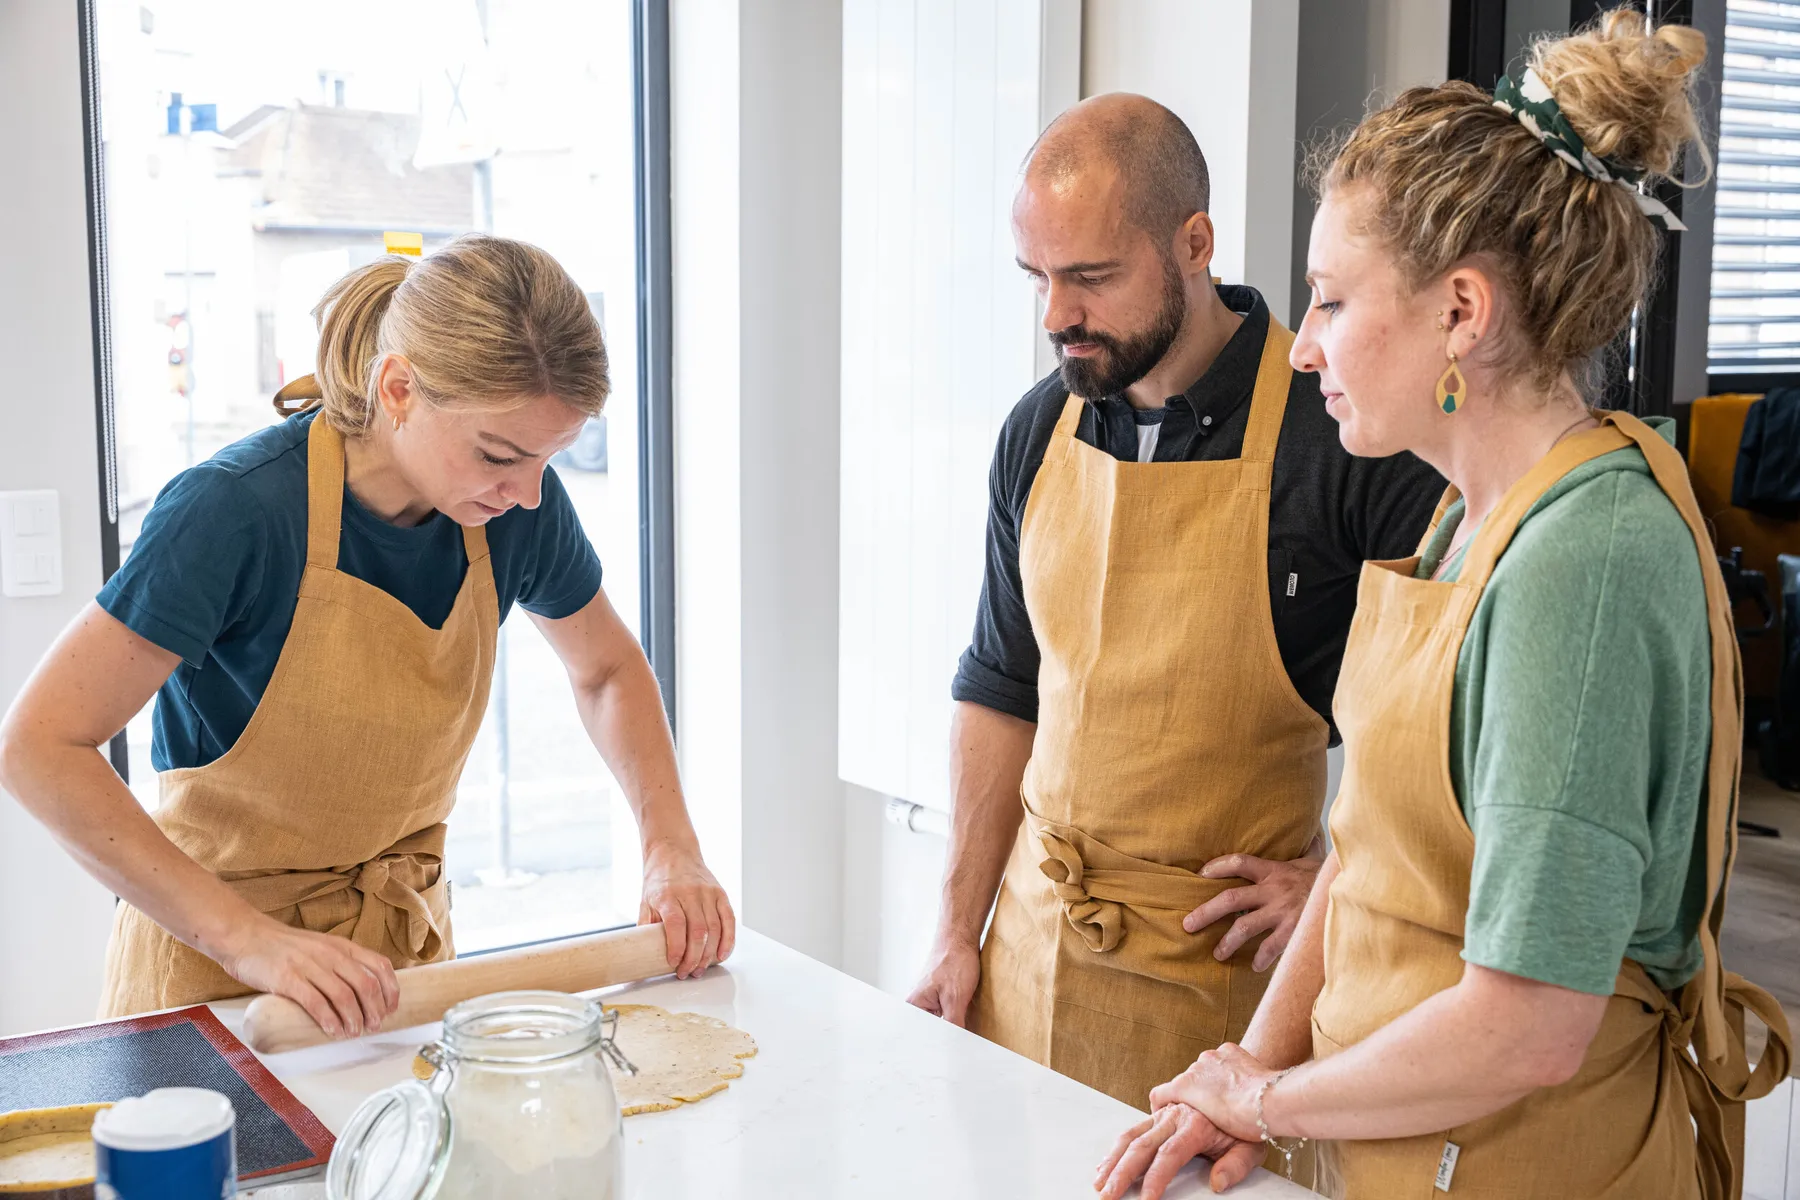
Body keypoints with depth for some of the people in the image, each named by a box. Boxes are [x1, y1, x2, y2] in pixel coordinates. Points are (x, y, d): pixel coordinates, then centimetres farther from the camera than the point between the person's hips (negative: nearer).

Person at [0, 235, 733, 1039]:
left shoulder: (519, 505, -12)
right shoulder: (240, 511, -27)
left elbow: (607, 670, 7)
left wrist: (670, 847, -8)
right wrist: (249, 938, -33)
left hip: (407, 935, 4)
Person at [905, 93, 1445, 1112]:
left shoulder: (1345, 436, -16)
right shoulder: (1039, 433, 3)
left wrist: (1342, 875, -11)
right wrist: (958, 932, 8)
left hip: (1224, 975, -5)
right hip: (1032, 949, 5)